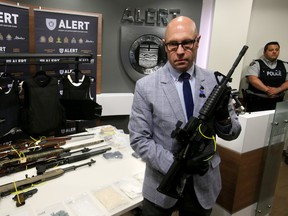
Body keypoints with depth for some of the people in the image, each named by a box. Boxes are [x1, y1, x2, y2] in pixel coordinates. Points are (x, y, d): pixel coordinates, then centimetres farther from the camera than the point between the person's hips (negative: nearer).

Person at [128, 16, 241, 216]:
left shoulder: (216, 81, -5)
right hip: (162, 184, -2)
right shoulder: (146, 86, -12)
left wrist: (224, 118, -21)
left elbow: (233, 132, 1)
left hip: (205, 184, 3)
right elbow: (139, 139, -11)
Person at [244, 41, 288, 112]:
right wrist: (267, 90, -21)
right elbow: (253, 79, -15)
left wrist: (278, 90, -14)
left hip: (276, 102, 4)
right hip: (256, 101, -4)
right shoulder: (256, 64, -1)